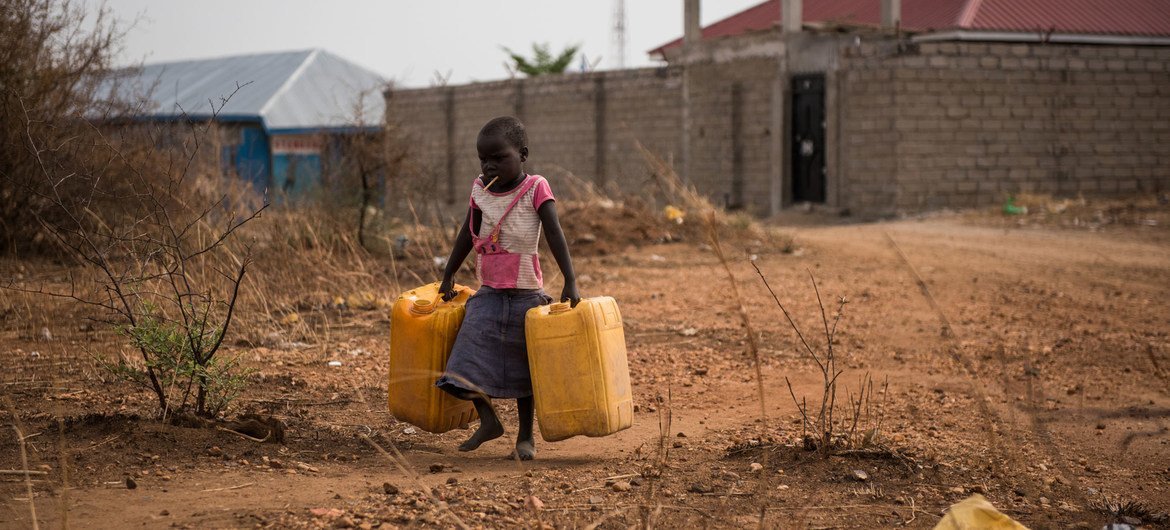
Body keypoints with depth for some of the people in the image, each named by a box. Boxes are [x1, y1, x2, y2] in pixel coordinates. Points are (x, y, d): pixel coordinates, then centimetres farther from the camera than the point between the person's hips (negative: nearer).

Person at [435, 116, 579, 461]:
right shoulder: (480, 191, 2)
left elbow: (555, 234, -16)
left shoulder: (535, 189, -11)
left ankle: (526, 435, 17)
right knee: (469, 355, -7)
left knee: (522, 366, 6)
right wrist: (448, 277, 22)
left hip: (526, 294, -4)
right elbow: (467, 236, 15)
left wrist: (570, 282, -24)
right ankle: (488, 421, 9)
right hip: (489, 293, 4)